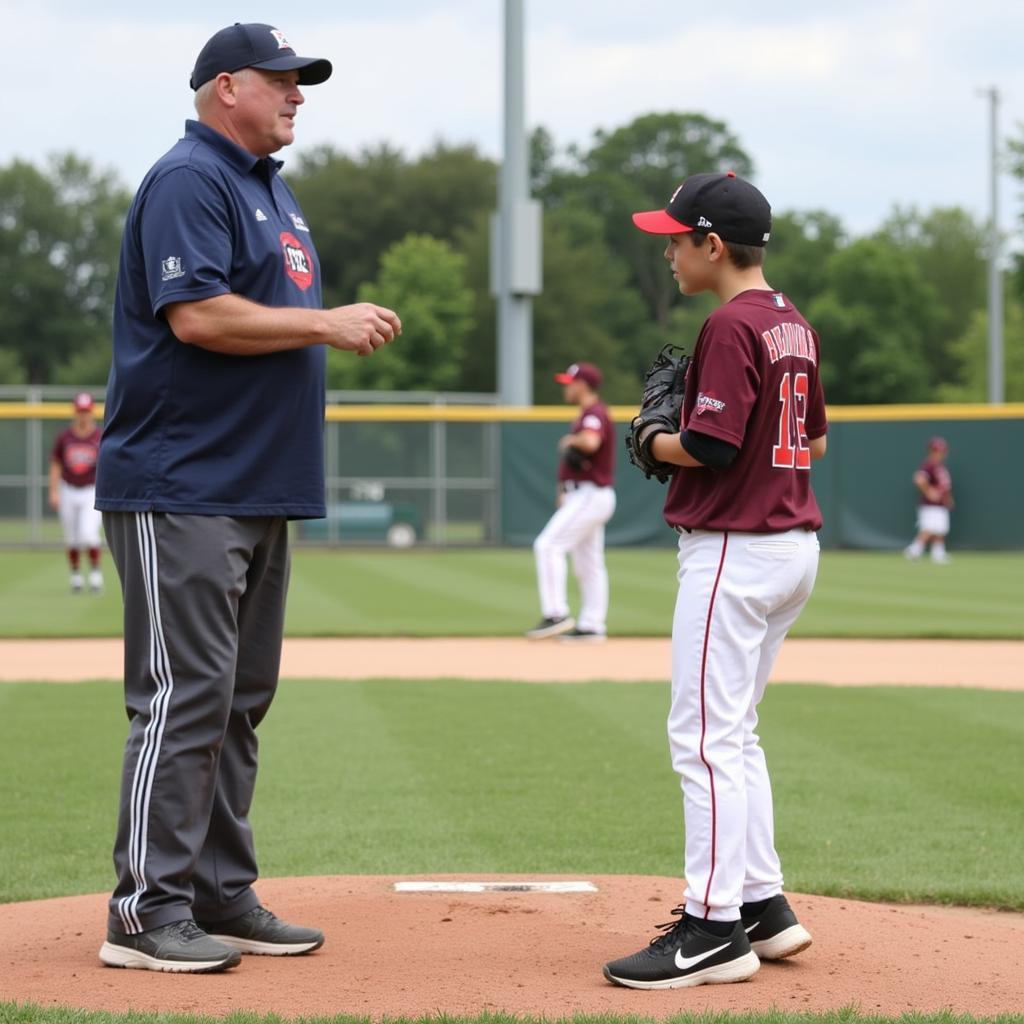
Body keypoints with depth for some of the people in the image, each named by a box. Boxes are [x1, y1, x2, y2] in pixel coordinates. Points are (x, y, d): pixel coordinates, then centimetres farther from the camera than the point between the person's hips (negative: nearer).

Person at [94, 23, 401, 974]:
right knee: (184, 699, -10)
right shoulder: (188, 180, -10)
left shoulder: (270, 188, 21)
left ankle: (221, 897, 19)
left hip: (258, 493, 10)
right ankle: (146, 911, -5)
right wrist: (325, 324, -16)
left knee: (239, 700, 12)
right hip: (182, 493, -10)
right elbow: (196, 315, -21)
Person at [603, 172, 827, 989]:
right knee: (733, 733, 18)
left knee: (705, 738, -7)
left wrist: (652, 440, -2)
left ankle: (715, 928, -6)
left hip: (734, 548, -10)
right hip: (795, 545, 10)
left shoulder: (731, 327, -15)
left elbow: (710, 446, -21)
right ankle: (764, 906, 21)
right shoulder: (794, 325, 14)